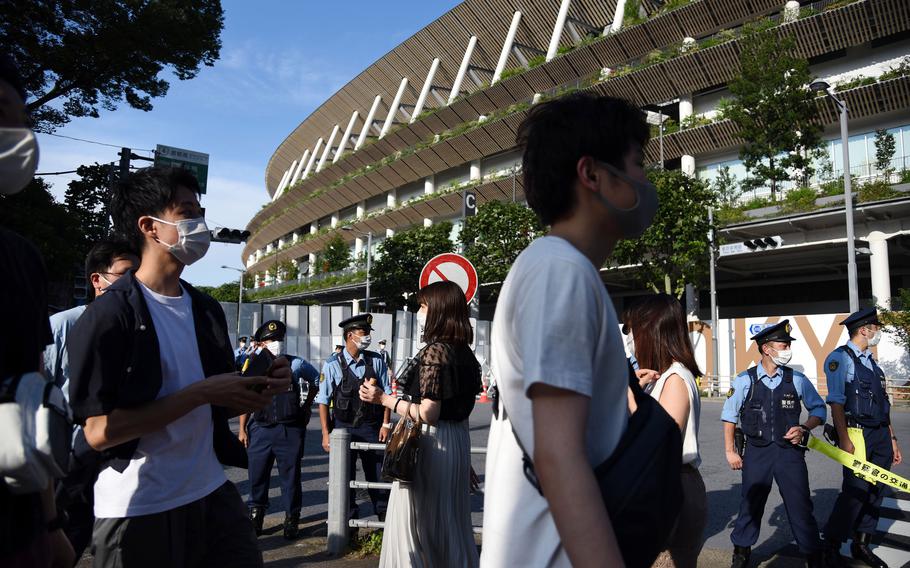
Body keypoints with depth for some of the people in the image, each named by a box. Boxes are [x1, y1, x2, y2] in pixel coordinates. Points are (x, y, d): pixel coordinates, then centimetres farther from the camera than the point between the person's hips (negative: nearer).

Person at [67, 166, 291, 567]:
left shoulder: (207, 309, 9)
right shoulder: (109, 314, -13)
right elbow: (99, 431, -19)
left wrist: (259, 386, -3)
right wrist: (200, 393, -21)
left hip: (212, 493, 6)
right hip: (138, 510, -6)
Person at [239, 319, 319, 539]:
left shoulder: (296, 364, 0)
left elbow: (316, 379, 18)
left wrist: (306, 406, 15)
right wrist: (242, 429, 4)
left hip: (290, 430, -1)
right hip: (260, 429, 1)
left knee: (290, 476, 7)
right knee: (257, 475, 10)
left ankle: (291, 520, 22)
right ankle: (255, 516, 31)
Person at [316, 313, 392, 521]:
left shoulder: (376, 361, -2)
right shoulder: (333, 365, -8)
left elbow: (387, 393, 3)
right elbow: (323, 401, -5)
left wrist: (386, 424, -2)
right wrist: (326, 434, -6)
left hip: (372, 428, 1)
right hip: (343, 429, -1)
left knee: (378, 476, 8)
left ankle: (385, 518, 26)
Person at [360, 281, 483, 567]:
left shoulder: (434, 351, -18)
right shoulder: (465, 352, 7)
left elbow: (428, 413, -23)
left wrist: (384, 399, -16)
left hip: (431, 441, -9)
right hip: (459, 440, 9)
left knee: (415, 520, 4)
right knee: (451, 521, 19)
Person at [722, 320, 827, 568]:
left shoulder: (797, 379, -1)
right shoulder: (744, 381, -5)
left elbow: (819, 410, 11)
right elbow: (729, 416, 4)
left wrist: (804, 428, -8)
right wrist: (730, 451, 4)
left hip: (790, 451, 1)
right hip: (757, 453, -1)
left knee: (801, 507, 6)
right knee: (750, 505, 11)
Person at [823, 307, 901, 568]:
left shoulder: (871, 361, 17)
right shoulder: (840, 358, -8)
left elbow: (883, 405, 20)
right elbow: (836, 402, -14)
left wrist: (892, 439, 17)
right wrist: (844, 440, -19)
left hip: (880, 435, 8)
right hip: (858, 434, -8)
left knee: (876, 491, 10)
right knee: (855, 491, -8)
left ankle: (861, 545, 23)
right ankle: (832, 547, 6)